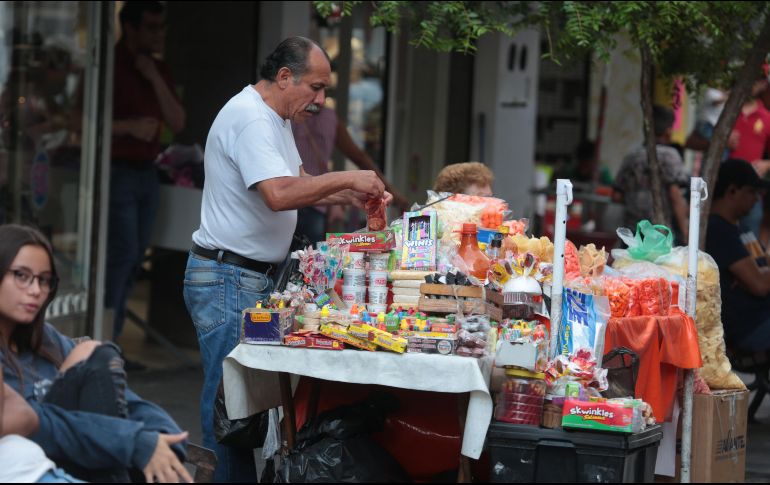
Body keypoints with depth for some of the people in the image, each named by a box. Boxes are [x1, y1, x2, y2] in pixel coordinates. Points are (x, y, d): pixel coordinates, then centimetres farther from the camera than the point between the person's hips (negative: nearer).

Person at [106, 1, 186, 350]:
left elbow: (177, 123, 6)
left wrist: (155, 80, -6)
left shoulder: (158, 70, 13)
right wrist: (128, 126, -20)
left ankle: (110, 337, 11)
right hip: (117, 172, -7)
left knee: (133, 258, 6)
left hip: (146, 173, 7)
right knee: (123, 253, -13)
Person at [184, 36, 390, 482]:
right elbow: (279, 194, -30)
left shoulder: (276, 118, 17)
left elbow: (298, 183, 23)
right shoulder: (250, 119, -18)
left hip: (256, 278, 10)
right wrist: (345, 178, -21)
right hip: (227, 279, -10)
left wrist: (351, 195, 6)